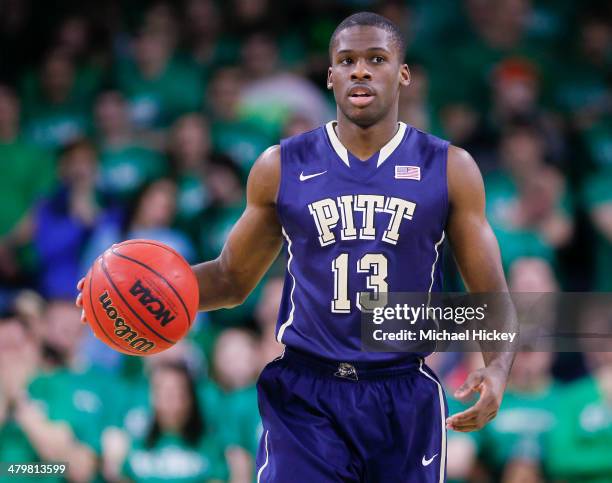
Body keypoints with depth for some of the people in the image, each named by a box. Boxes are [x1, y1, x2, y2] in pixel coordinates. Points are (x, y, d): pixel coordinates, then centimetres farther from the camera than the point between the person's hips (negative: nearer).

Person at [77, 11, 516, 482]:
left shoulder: (449, 169, 1)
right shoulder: (282, 167, 4)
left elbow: (492, 297, 2)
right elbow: (232, 277, 14)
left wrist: (498, 368, -18)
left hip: (404, 397, 0)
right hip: (304, 395, 0)